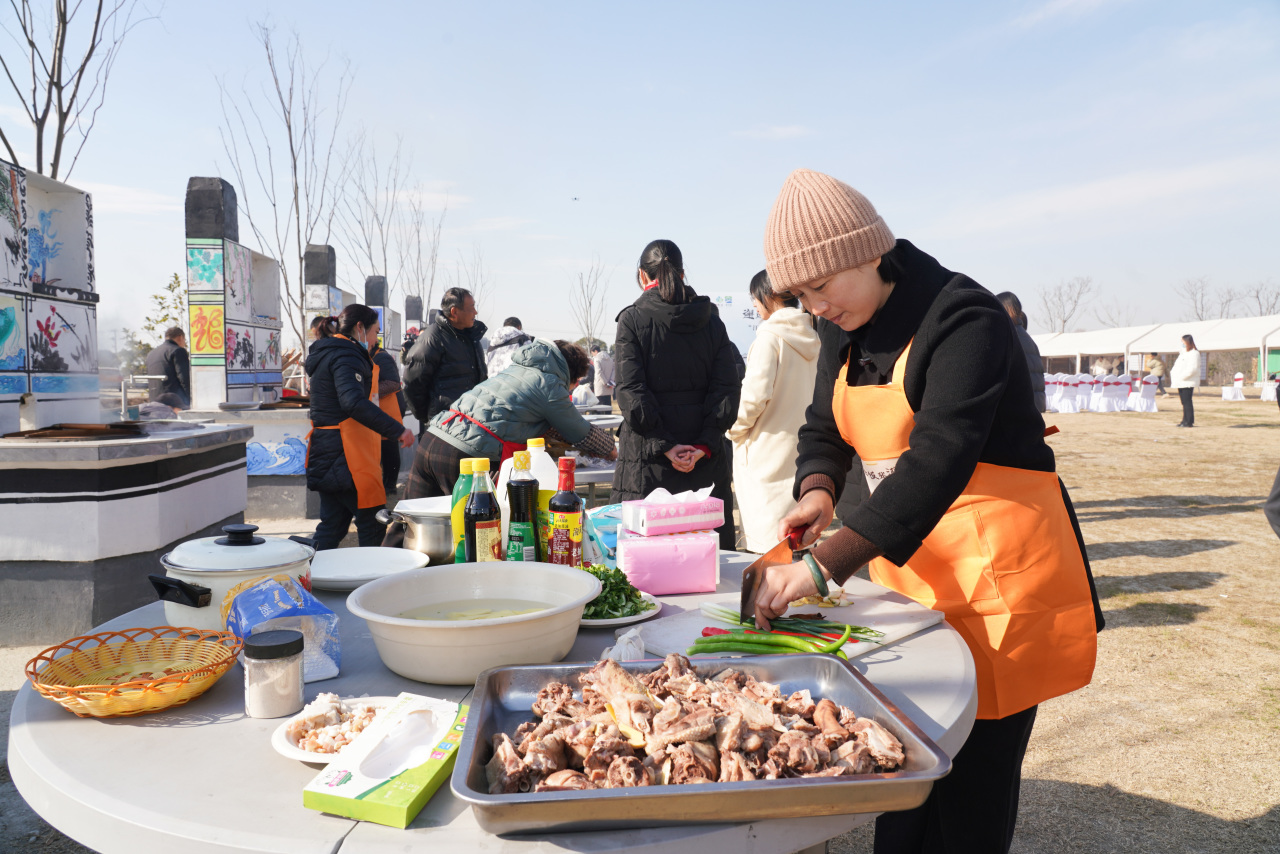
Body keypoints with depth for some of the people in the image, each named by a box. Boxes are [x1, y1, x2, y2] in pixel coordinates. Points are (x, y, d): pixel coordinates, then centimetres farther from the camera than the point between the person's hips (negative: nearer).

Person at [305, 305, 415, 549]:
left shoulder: (327, 353, 20)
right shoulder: (345, 356, -13)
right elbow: (354, 402, -29)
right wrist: (397, 430, -29)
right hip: (345, 456, -10)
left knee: (332, 524, 13)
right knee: (373, 523, -2)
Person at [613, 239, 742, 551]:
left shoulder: (632, 319, -1)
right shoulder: (711, 319, 8)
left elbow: (630, 391, -10)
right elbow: (727, 387, 0)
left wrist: (664, 445, -10)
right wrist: (705, 444, -6)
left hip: (648, 458, -3)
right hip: (707, 460, 3)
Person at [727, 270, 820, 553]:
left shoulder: (770, 335, -13)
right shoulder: (812, 338, 10)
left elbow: (756, 395, -19)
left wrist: (735, 428, -3)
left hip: (769, 452, -8)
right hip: (802, 449, 8)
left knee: (767, 544, -3)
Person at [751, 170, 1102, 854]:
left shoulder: (962, 317, -19)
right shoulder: (844, 328, 6)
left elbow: (939, 460, -30)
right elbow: (823, 430, 14)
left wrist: (823, 564, -35)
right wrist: (817, 490, -9)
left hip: (995, 572, -7)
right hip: (906, 565, 7)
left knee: (970, 794, 1)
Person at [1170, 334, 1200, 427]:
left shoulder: (1194, 353, -10)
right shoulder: (1183, 353, 20)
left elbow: (1192, 369, -19)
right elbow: (1177, 367, 23)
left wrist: (1181, 377, -19)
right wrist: (1172, 374, 6)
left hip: (1188, 383, -9)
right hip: (1181, 383, 9)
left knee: (1187, 402, -8)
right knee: (1184, 402, 11)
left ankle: (1189, 422, -5)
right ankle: (1185, 420, 16)